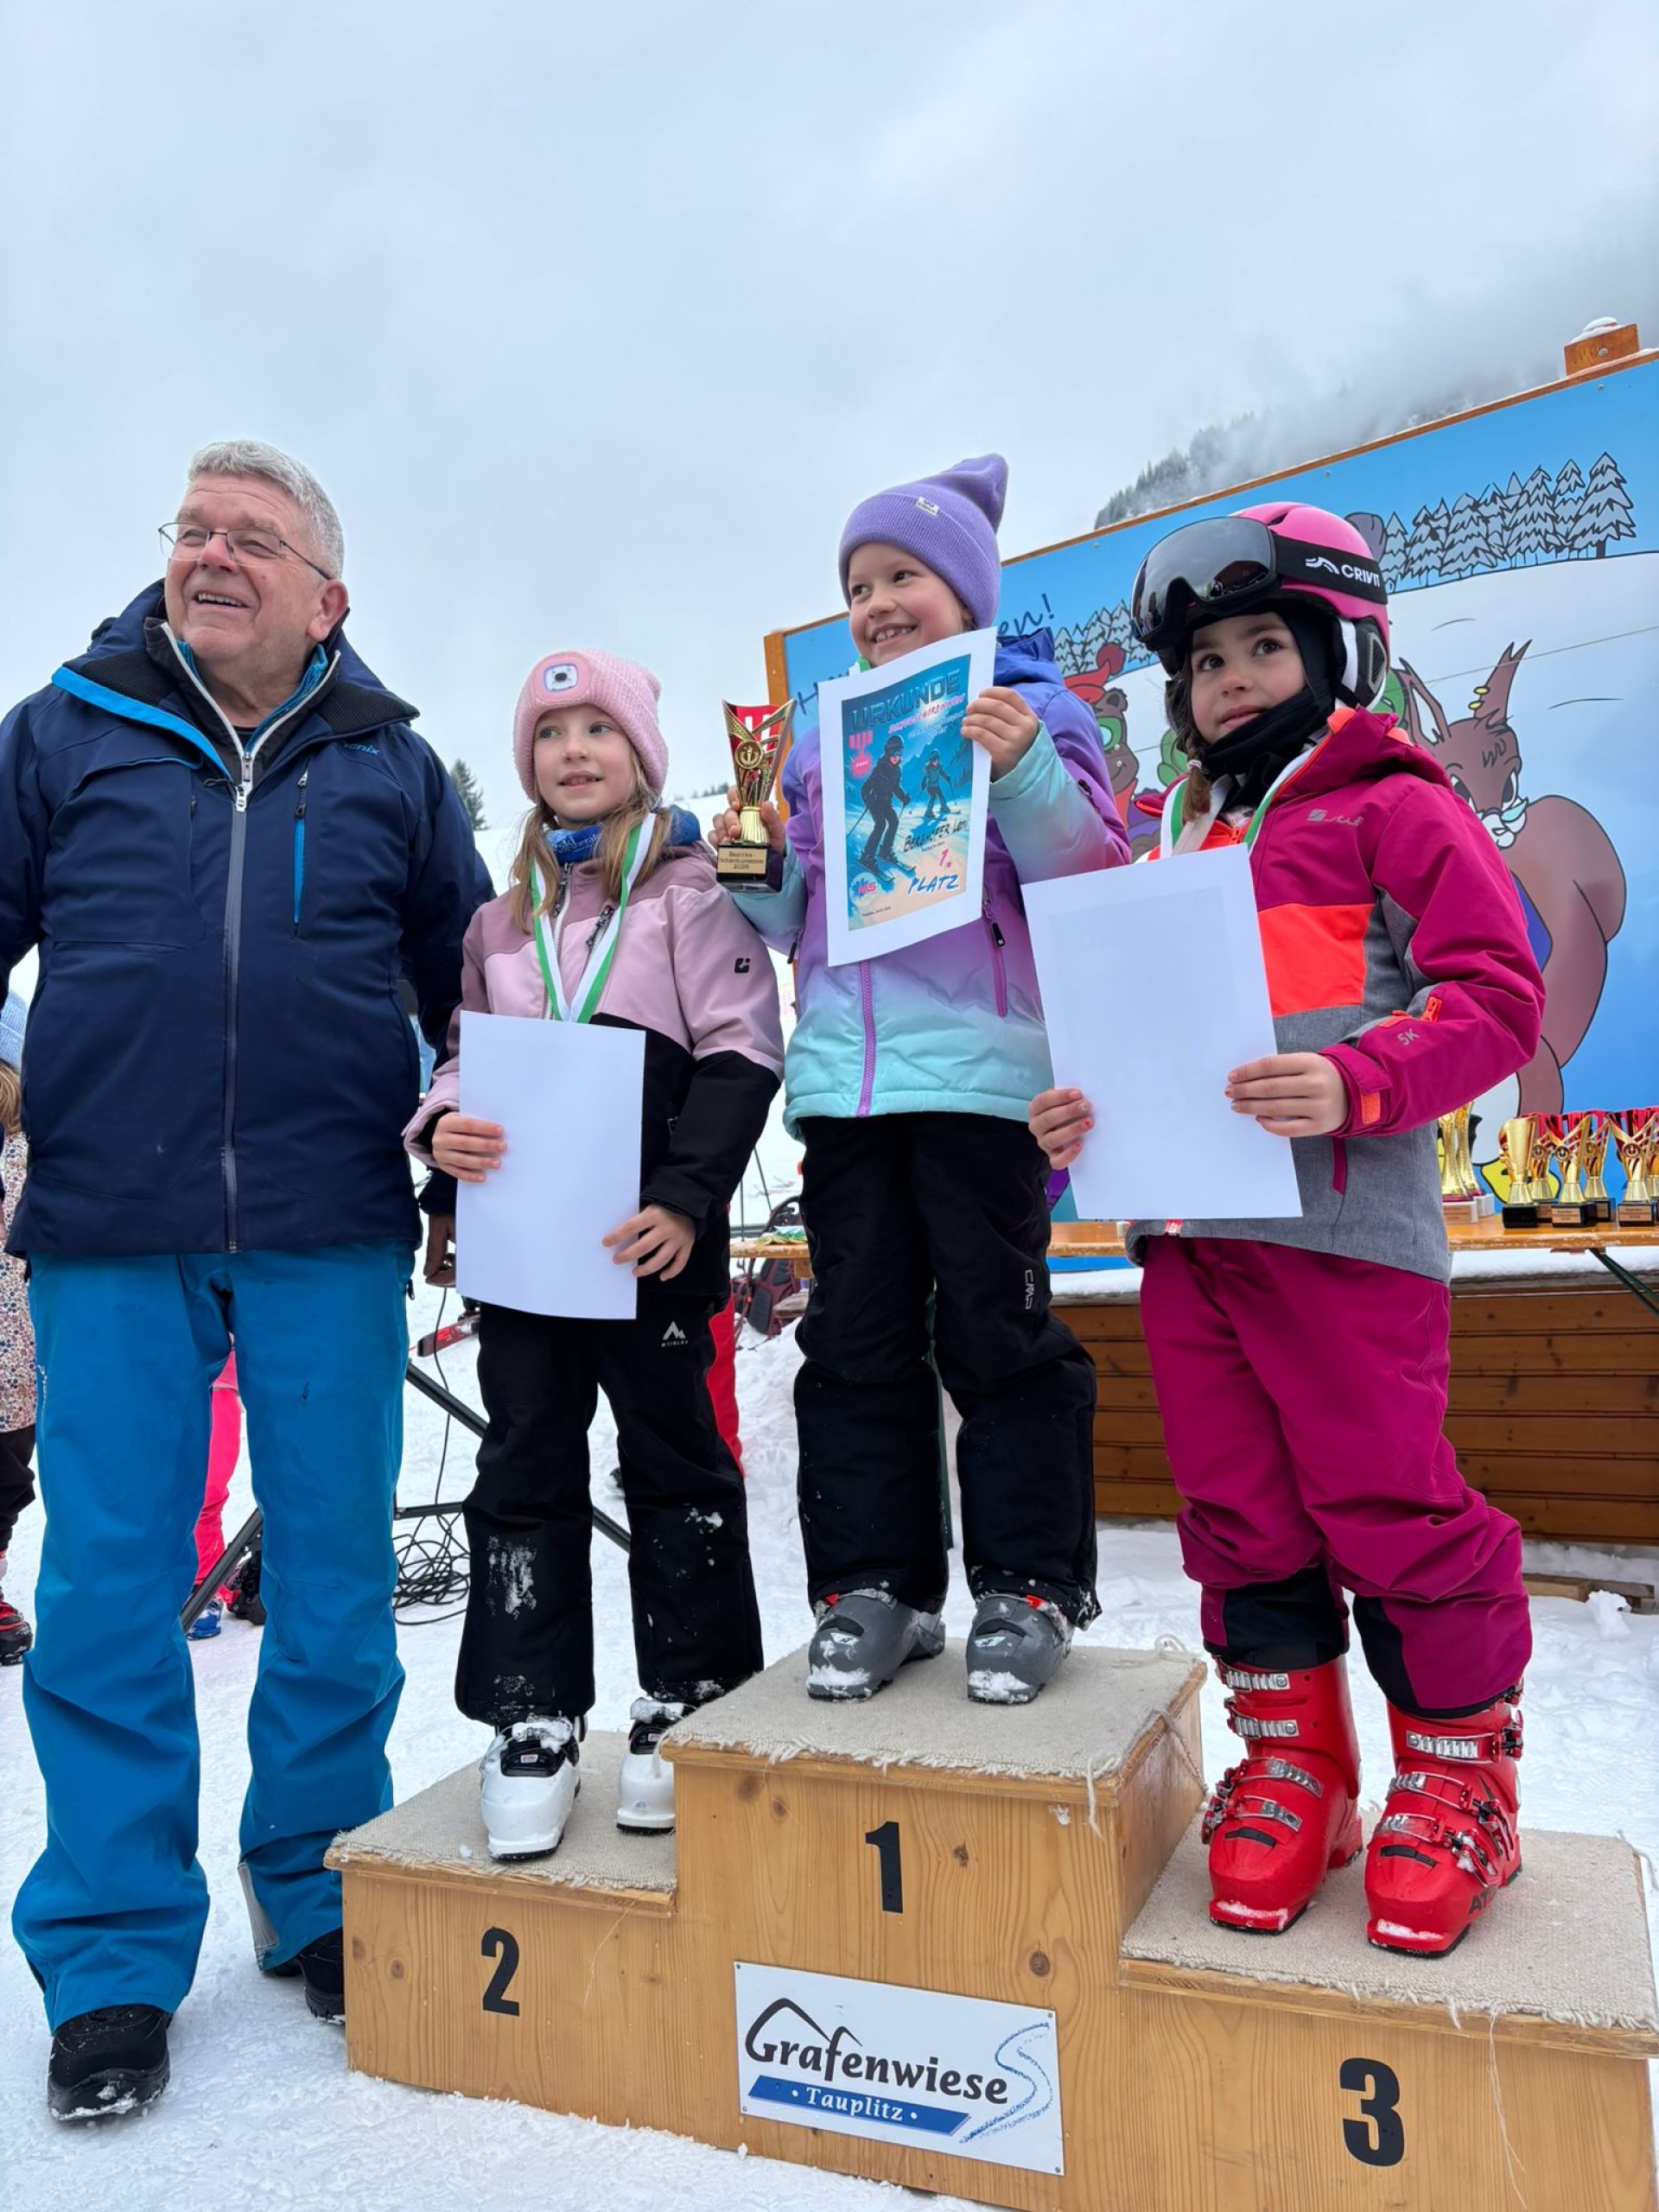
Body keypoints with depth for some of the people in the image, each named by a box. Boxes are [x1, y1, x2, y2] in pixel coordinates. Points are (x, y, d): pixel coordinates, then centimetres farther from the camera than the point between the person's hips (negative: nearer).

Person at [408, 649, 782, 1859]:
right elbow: (462, 1055, 20)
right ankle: (532, 1724, 17)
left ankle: (685, 1704, 20)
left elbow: (739, 1053, -6)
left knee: (671, 1454, 5)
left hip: (650, 1230, -4)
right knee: (526, 1465, 6)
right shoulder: (500, 919, 18)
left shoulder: (690, 890, 3)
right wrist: (440, 1126, -4)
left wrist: (687, 1198, -16)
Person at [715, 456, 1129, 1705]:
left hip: (981, 1069, -5)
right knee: (856, 1334, 7)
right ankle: (874, 1582, 18)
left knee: (994, 1328, 0)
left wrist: (1024, 771, -19)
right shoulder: (823, 736, 20)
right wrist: (754, 867, 3)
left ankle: (1029, 1587, 14)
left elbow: (1093, 883, -5)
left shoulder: (1032, 708, 5)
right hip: (844, 1072, 5)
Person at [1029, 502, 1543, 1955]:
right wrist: (1085, 1114, 5)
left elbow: (1496, 996, -5)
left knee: (1387, 1506, 0)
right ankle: (1291, 1768, 28)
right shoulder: (1186, 845, 23)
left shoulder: (1397, 807, 3)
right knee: (1240, 1516, 11)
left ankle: (1458, 1785, 23)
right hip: (1184, 1229, 7)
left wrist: (1354, 1083, -20)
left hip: (1340, 1225, -6)